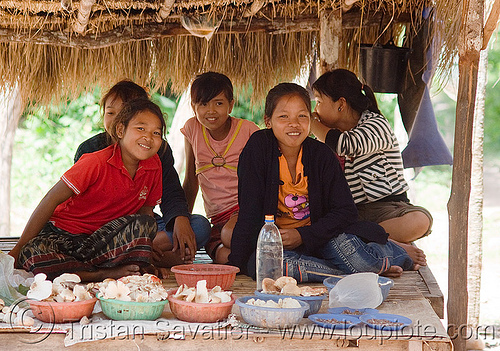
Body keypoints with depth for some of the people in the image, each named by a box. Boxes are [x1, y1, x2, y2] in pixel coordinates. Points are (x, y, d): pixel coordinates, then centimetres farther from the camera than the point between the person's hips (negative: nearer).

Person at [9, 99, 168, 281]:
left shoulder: (154, 166, -3)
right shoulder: (96, 163, -19)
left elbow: (146, 210, 9)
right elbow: (53, 199, -17)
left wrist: (148, 255, -4)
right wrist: (19, 247, -19)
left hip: (104, 237, 4)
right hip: (63, 234, -4)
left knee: (145, 225, -24)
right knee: (31, 254, -35)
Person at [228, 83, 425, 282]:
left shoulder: (322, 155, -3)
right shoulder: (258, 147, -8)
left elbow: (346, 211, -5)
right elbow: (249, 212, -10)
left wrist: (303, 235, -18)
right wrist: (236, 263, -15)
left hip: (316, 239, 1)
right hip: (273, 242, 0)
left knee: (345, 247, -35)